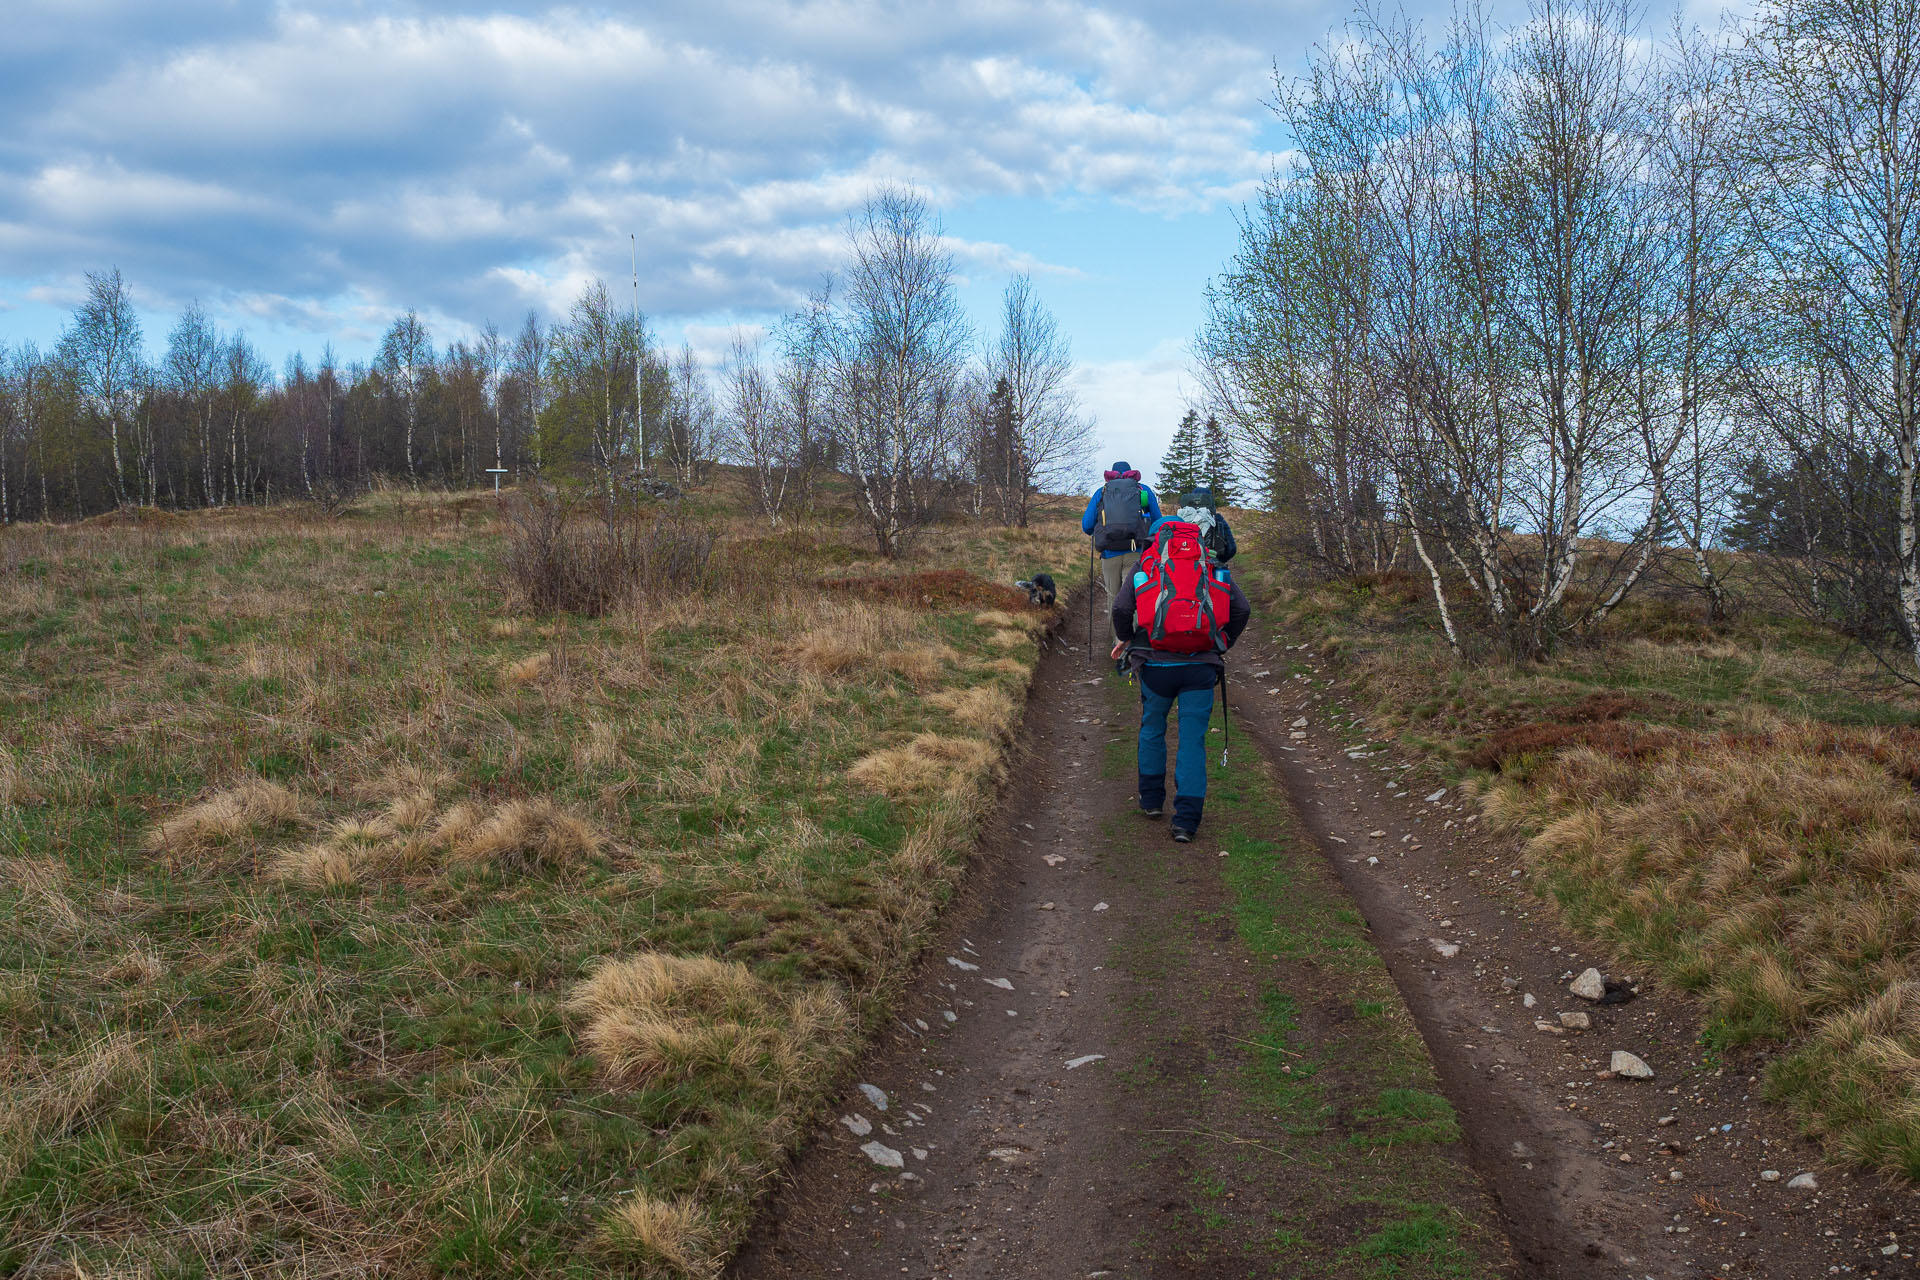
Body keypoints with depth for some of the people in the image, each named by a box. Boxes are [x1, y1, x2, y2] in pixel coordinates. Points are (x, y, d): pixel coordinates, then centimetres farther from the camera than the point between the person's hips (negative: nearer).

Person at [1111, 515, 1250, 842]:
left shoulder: (1143, 569, 7)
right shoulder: (1213, 568, 12)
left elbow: (1122, 609, -6)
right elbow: (1241, 609, 5)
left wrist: (1123, 640, 12)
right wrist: (1224, 645, 18)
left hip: (1157, 665, 0)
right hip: (1201, 667, 1)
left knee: (1152, 730, 22)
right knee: (1193, 741, 3)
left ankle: (1151, 799, 30)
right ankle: (1186, 820, -3)